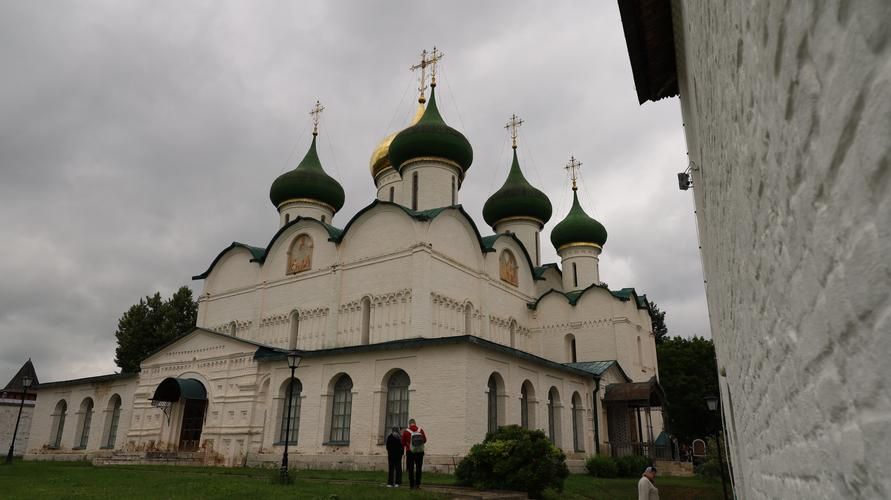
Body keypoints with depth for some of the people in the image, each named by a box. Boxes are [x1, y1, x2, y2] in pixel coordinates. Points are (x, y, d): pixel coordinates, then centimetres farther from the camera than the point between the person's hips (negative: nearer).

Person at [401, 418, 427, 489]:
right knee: (418, 468, 14)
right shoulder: (421, 430, -5)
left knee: (411, 469, 7)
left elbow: (403, 443, -2)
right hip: (420, 452, 2)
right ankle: (418, 483, 9)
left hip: (410, 452, -1)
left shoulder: (406, 432, -10)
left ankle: (412, 485, 7)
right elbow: (425, 440, 6)